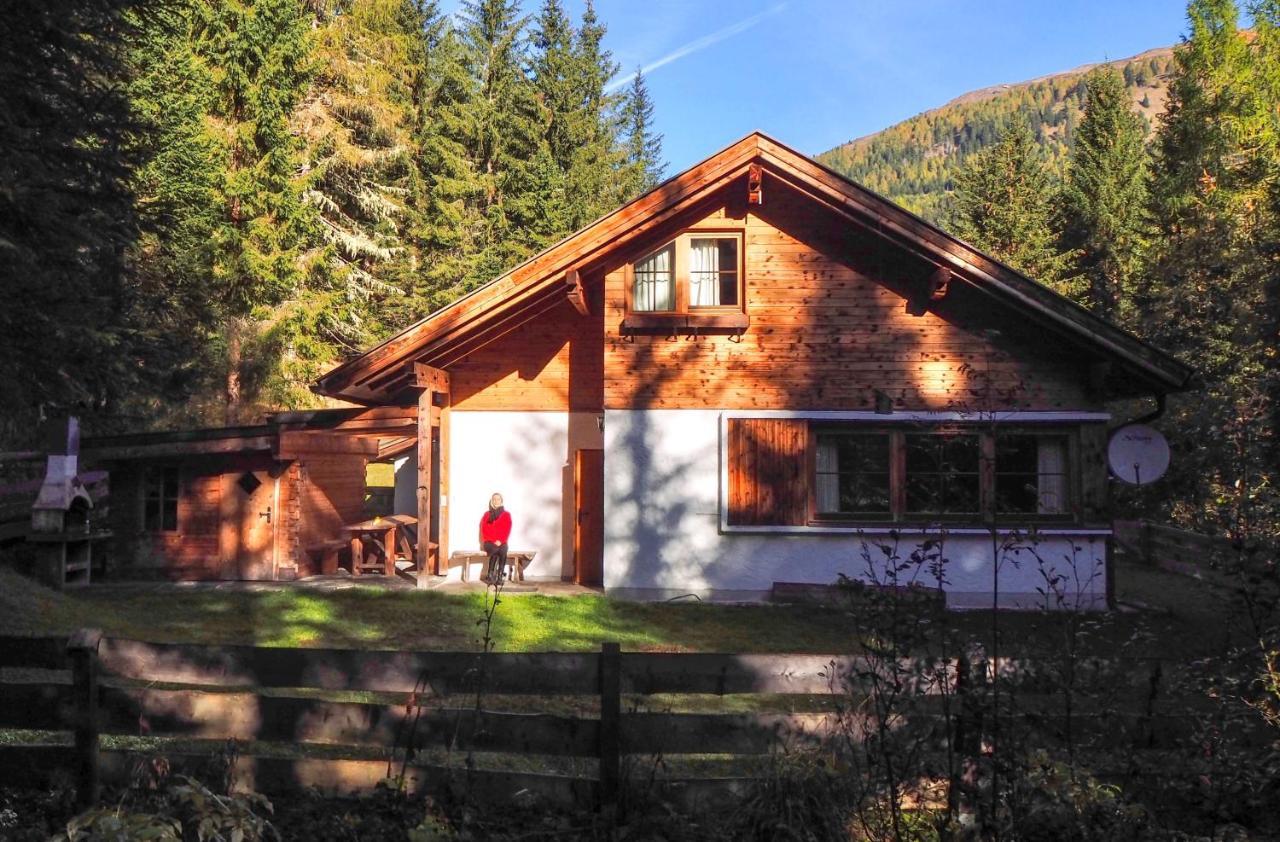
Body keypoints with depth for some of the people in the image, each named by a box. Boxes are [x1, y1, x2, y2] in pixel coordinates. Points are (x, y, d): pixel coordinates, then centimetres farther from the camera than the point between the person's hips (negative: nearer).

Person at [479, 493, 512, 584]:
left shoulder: (506, 514, 10)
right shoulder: (487, 514, 11)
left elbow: (507, 530, 2)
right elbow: (484, 530, 3)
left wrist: (500, 541, -13)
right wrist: (493, 541, -10)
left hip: (501, 542, 1)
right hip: (489, 542, -1)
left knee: (503, 549, -35)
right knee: (496, 550, -36)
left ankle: (499, 576, -37)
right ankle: (490, 575, -34)